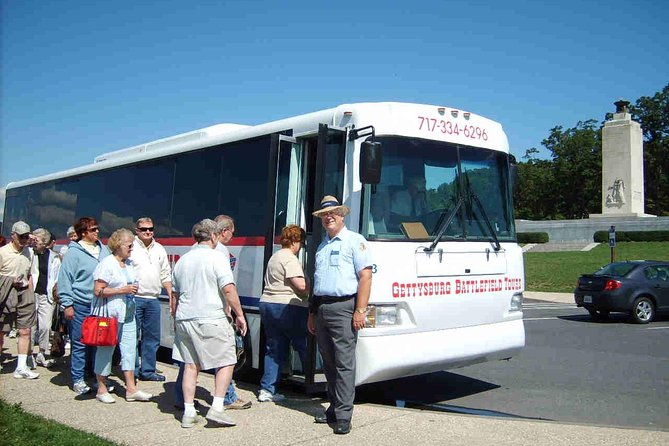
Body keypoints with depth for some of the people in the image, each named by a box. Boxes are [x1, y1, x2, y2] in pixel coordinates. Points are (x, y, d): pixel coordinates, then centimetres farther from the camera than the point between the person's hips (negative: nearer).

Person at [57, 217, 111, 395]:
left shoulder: (103, 249, 11)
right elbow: (64, 280, -6)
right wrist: (67, 305, -8)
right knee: (80, 344, 1)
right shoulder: (74, 252, -5)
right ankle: (78, 380, 12)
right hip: (80, 306, -5)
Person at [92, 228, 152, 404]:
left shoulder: (129, 263, 13)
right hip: (109, 313, -8)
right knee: (106, 349, 3)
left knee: (129, 348, 6)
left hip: (127, 312, 8)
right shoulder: (107, 263, -11)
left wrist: (133, 288, 9)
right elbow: (98, 291, -17)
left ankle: (131, 389, 12)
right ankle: (101, 389, 15)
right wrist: (123, 290, -18)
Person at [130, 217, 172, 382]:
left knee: (152, 337, 9)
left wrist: (171, 294, 11)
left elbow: (166, 275, 20)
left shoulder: (159, 249, 15)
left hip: (153, 299, 5)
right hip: (134, 298, -5)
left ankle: (147, 371, 18)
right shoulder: (131, 247, -1)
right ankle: (132, 371, 9)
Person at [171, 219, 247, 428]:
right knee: (226, 362, 5)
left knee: (190, 365, 12)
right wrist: (239, 315, -8)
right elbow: (228, 289, -16)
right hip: (211, 319, -6)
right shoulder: (216, 257, -7)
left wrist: (177, 319, 29)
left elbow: (175, 294, 20)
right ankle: (217, 408, -1)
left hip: (184, 319, 7)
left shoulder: (182, 260, 14)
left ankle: (188, 412, 13)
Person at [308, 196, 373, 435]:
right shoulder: (321, 247, 21)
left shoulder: (354, 241, -2)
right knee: (328, 362, 12)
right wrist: (312, 313, 22)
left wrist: (360, 310, -17)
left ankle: (343, 415, -4)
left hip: (343, 307, -7)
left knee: (344, 363, -8)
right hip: (321, 308, 8)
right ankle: (334, 407, 21)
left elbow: (365, 276, -10)